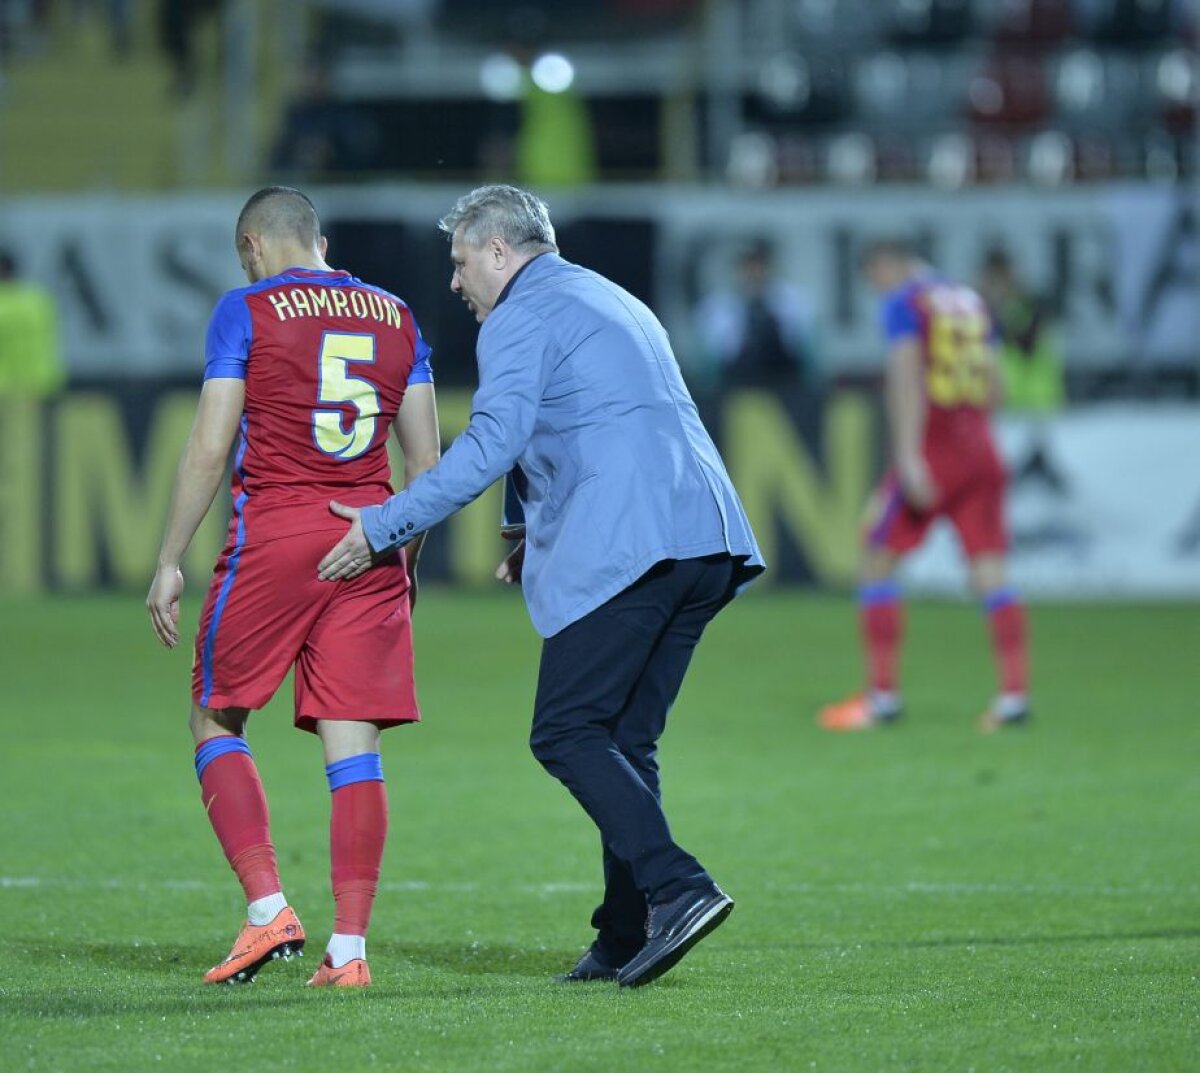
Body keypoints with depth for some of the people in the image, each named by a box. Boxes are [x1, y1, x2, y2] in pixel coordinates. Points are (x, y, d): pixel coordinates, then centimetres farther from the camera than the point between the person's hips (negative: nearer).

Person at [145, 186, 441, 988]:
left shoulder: (246, 312, -1)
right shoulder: (397, 318, 13)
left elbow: (210, 449, -6)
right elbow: (427, 458, 13)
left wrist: (170, 562, -1)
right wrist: (408, 560, 23)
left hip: (274, 535, -4)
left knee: (218, 723, 9)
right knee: (353, 745, 2)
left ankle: (269, 909, -6)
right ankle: (350, 947, -3)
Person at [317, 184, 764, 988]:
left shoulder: (521, 319, 0)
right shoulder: (614, 303, 29)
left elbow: (491, 444, -13)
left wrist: (383, 528, -9)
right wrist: (541, 542, 35)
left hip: (626, 550, -9)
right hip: (708, 542, 9)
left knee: (567, 734, -7)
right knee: (624, 742, 11)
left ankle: (676, 889, -22)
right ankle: (625, 940, 7)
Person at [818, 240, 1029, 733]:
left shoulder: (903, 303, -3)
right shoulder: (971, 302, 17)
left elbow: (908, 378, -15)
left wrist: (909, 456, -21)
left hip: (932, 450, -7)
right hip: (979, 450, 7)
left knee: (878, 560, 3)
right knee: (989, 572, 3)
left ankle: (883, 694, 0)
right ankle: (1015, 691, -7)